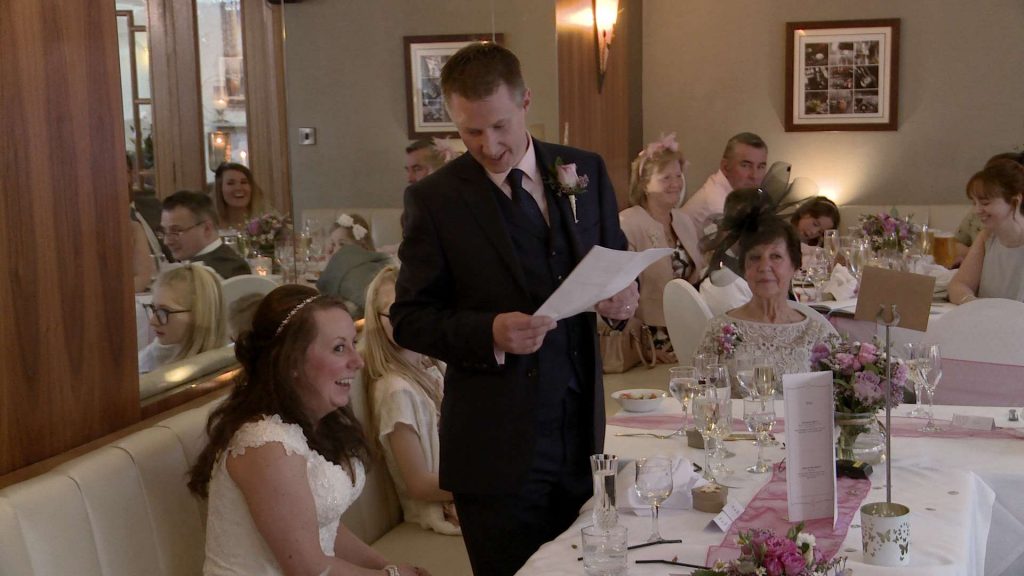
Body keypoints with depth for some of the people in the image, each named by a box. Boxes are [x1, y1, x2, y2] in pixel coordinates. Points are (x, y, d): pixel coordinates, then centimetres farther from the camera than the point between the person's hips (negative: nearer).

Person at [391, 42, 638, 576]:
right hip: (496, 445, -3)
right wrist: (491, 332, -22)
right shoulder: (434, 199, -6)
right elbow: (409, 320, -4)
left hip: (581, 429, 4)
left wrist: (622, 296, -9)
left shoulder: (585, 171, 4)